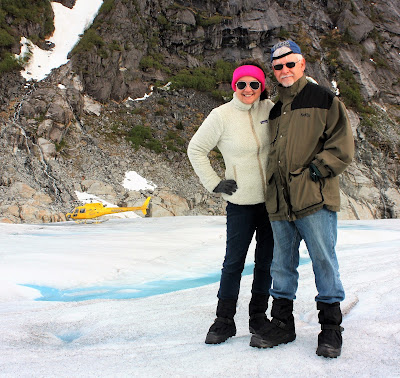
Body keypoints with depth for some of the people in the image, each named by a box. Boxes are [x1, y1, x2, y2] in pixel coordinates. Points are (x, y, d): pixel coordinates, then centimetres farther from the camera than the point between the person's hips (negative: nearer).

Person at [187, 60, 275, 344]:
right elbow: (196, 149, -1)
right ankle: (225, 320, 15)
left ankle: (259, 315, 26)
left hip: (272, 198, 3)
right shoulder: (222, 115, -8)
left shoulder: (270, 109, 1)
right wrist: (214, 183, -4)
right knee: (233, 262, 0)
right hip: (241, 202, -3)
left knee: (266, 259, 11)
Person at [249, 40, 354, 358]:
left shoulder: (324, 99, 3)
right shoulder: (274, 111, 19)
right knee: (282, 265, 11)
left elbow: (342, 146, -2)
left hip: (315, 200, -5)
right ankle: (282, 323, 23)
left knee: (324, 262, 1)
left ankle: (331, 328, 15)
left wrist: (318, 168, -12)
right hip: (280, 202, 5)